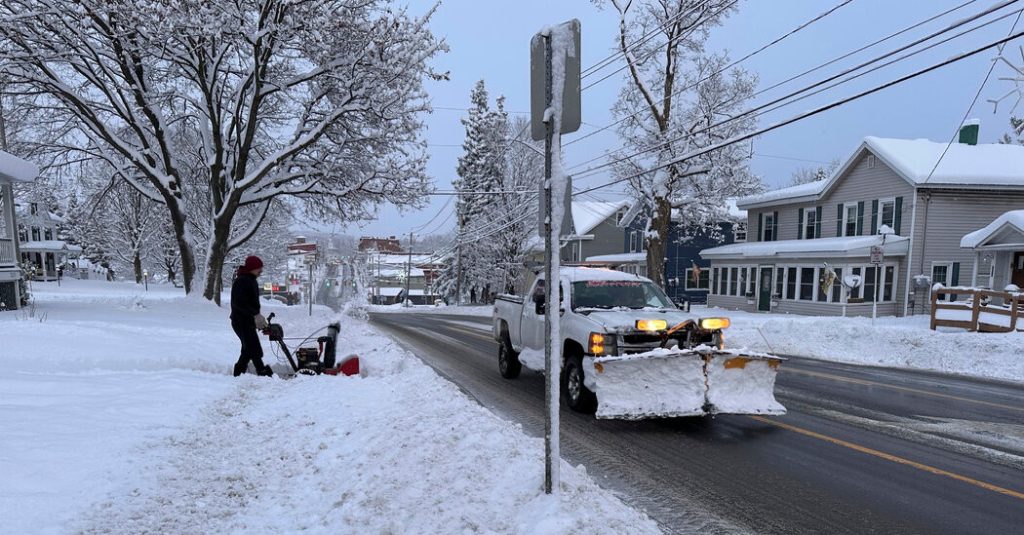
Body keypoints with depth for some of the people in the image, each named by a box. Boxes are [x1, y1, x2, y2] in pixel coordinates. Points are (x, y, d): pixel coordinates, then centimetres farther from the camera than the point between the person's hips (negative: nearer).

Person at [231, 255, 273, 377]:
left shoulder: (251, 281, 16)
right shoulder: (242, 281, -16)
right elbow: (239, 303, -24)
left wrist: (258, 317, 13)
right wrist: (255, 315, -27)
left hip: (249, 322, 10)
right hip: (241, 321, -10)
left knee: (248, 350, 16)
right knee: (255, 350, -14)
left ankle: (238, 375, 25)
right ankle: (264, 374, -17)